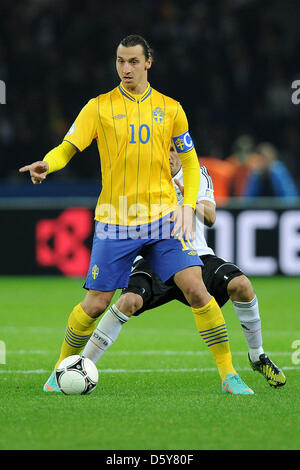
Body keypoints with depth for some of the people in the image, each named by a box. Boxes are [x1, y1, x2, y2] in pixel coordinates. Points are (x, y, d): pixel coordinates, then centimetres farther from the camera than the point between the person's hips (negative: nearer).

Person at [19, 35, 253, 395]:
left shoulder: (170, 108, 8)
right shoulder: (98, 107, 3)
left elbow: (190, 162, 13)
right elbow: (67, 148, -3)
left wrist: (188, 206, -2)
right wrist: (47, 164, -26)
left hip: (163, 218, 1)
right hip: (115, 222, -1)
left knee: (196, 290, -12)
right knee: (96, 304, -2)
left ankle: (229, 376, -5)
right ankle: (61, 372, 20)